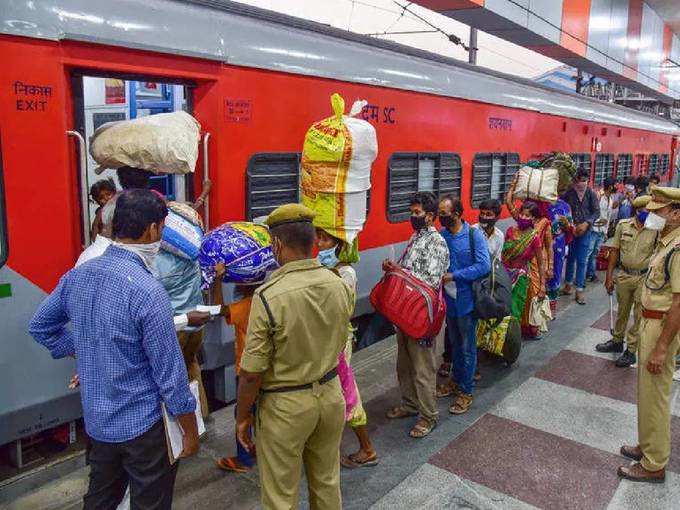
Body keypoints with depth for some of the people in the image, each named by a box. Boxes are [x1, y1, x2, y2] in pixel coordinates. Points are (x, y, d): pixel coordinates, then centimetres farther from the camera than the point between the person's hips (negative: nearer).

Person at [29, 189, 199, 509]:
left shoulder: (78, 275, -4)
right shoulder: (146, 291, -26)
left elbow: (40, 327, 12)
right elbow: (170, 374, -20)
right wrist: (190, 431, -8)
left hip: (96, 419, 7)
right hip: (142, 423, -6)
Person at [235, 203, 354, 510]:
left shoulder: (269, 296, -24)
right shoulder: (340, 286, -7)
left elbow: (252, 372, -18)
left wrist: (242, 417, -5)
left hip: (285, 405, -5)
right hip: (331, 395, 5)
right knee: (327, 483, 23)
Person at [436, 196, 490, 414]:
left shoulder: (474, 235, -15)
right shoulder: (441, 235, -1)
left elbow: (484, 266, -22)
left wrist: (453, 276, -23)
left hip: (466, 299, -5)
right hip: (449, 298, 5)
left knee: (467, 347, 8)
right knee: (454, 344, 21)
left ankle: (466, 391, 22)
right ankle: (456, 380, 40)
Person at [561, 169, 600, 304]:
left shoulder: (591, 194, -3)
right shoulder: (568, 193, -5)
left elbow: (596, 212, -2)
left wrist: (586, 223, -15)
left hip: (585, 231, 0)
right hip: (570, 231, 0)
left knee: (582, 261, 2)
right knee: (570, 258, 13)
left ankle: (579, 290, 8)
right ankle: (569, 284, 28)